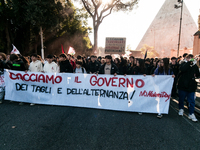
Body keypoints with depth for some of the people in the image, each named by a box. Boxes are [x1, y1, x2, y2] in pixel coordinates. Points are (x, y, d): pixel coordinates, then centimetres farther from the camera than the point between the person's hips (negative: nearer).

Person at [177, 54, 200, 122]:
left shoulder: (194, 66, 7)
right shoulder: (184, 64, -2)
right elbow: (182, 69, -25)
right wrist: (189, 62, -22)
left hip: (191, 86, 2)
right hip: (183, 85, -2)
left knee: (192, 100, 2)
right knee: (181, 98, 13)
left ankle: (191, 114, 11)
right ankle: (181, 109, 34)